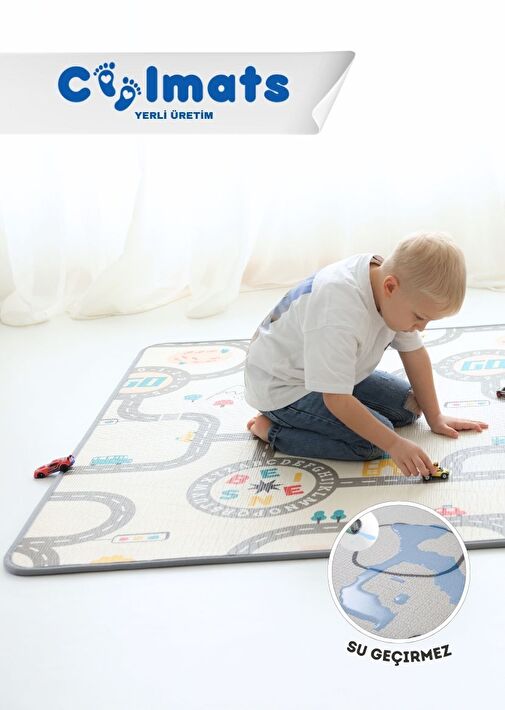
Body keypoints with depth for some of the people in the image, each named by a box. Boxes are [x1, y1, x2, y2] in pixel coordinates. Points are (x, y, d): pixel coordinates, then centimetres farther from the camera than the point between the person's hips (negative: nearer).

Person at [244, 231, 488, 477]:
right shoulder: (339, 312, -38)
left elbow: (414, 353, 0)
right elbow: (338, 401, -34)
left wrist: (435, 417, 6)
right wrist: (394, 444, -30)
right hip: (282, 388, -9)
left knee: (409, 405, 6)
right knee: (373, 440, -22)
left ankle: (308, 417, 9)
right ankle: (271, 429, -9)